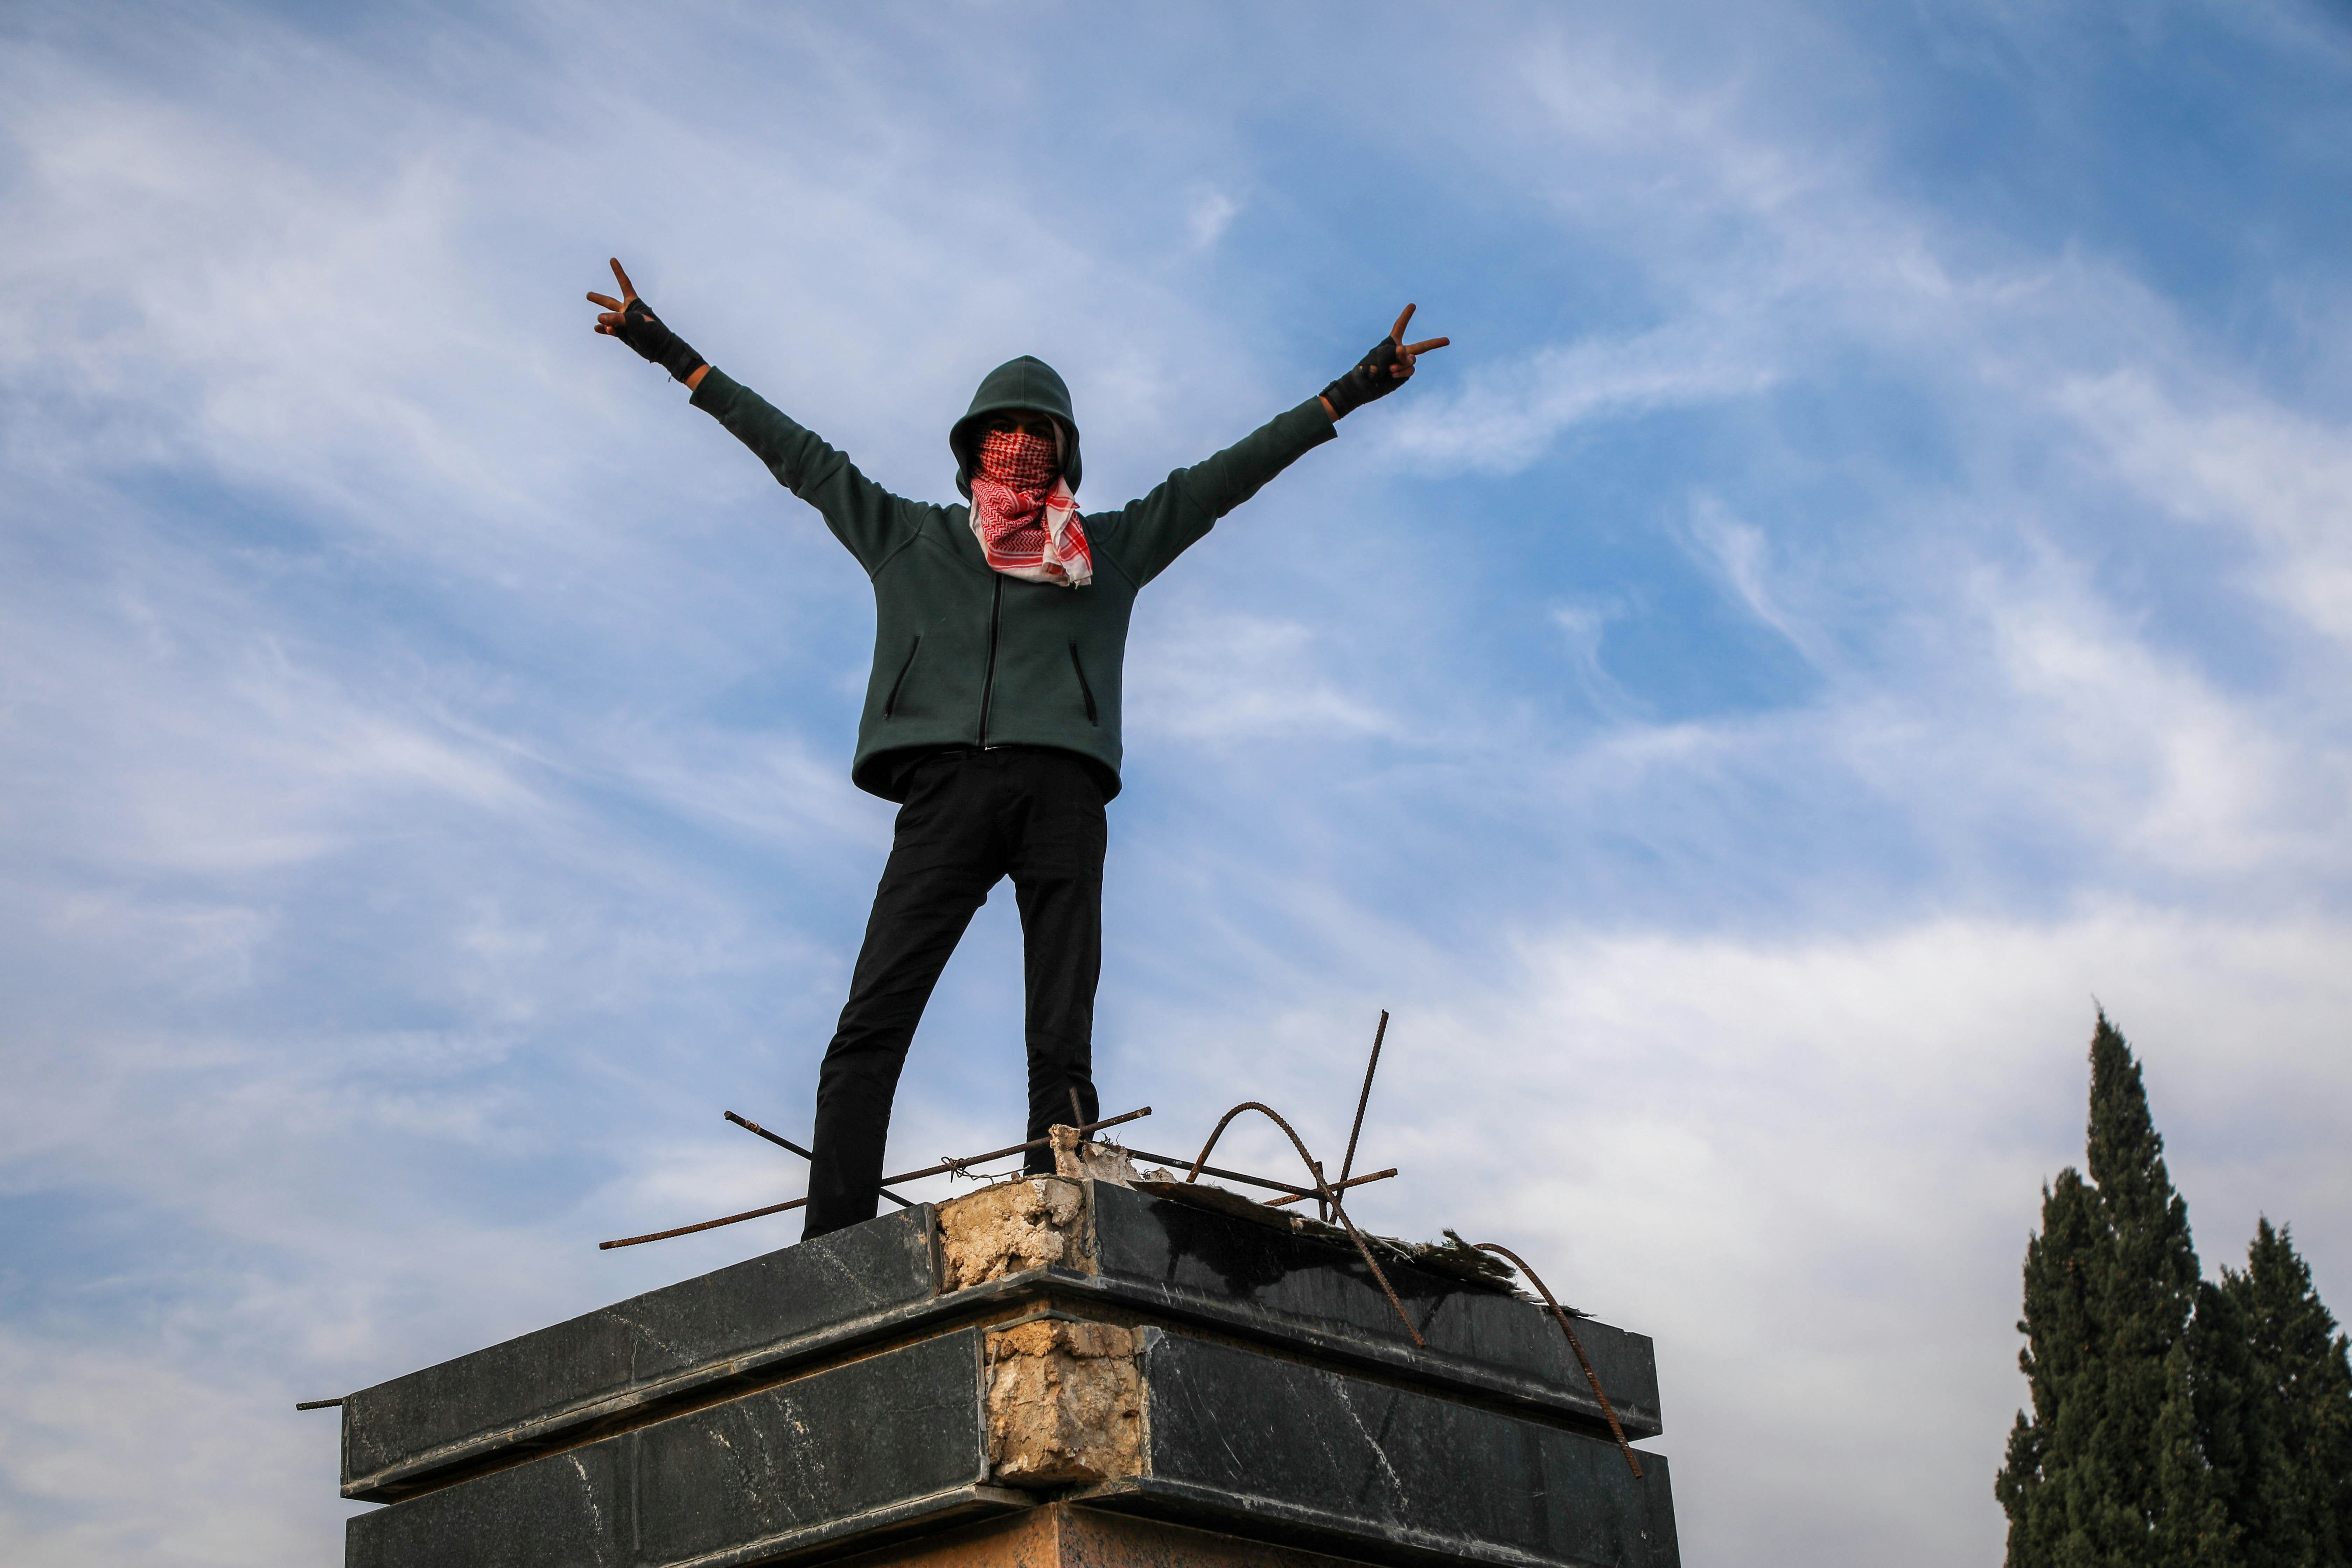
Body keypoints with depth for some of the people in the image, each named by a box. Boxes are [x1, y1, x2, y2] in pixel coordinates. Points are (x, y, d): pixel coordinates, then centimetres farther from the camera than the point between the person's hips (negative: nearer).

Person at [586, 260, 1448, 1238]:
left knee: (1063, 1045, -10)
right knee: (870, 1027, -16)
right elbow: (796, 452, 29)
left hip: (1061, 789, 0)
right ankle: (829, 1255, -24)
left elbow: (1227, 475, 25)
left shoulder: (1111, 547, 26)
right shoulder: (907, 536, 27)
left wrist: (1352, 390, 23)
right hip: (945, 782, 0)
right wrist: (667, 351, 31)